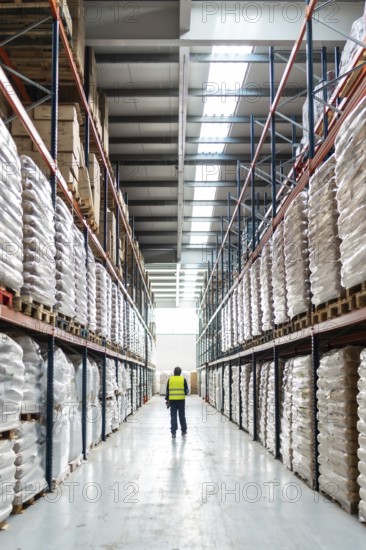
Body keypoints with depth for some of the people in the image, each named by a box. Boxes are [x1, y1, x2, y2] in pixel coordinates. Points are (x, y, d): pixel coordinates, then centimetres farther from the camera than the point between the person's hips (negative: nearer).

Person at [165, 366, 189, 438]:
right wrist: (185, 393, 22)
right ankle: (184, 431, 21)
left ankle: (173, 432, -1)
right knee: (182, 416, 11)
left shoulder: (170, 379, 3)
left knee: (173, 416, 3)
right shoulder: (183, 379, -1)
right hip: (181, 400, 0)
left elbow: (167, 391, 5)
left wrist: (167, 400, 12)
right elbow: (186, 390, -1)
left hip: (172, 400, 1)